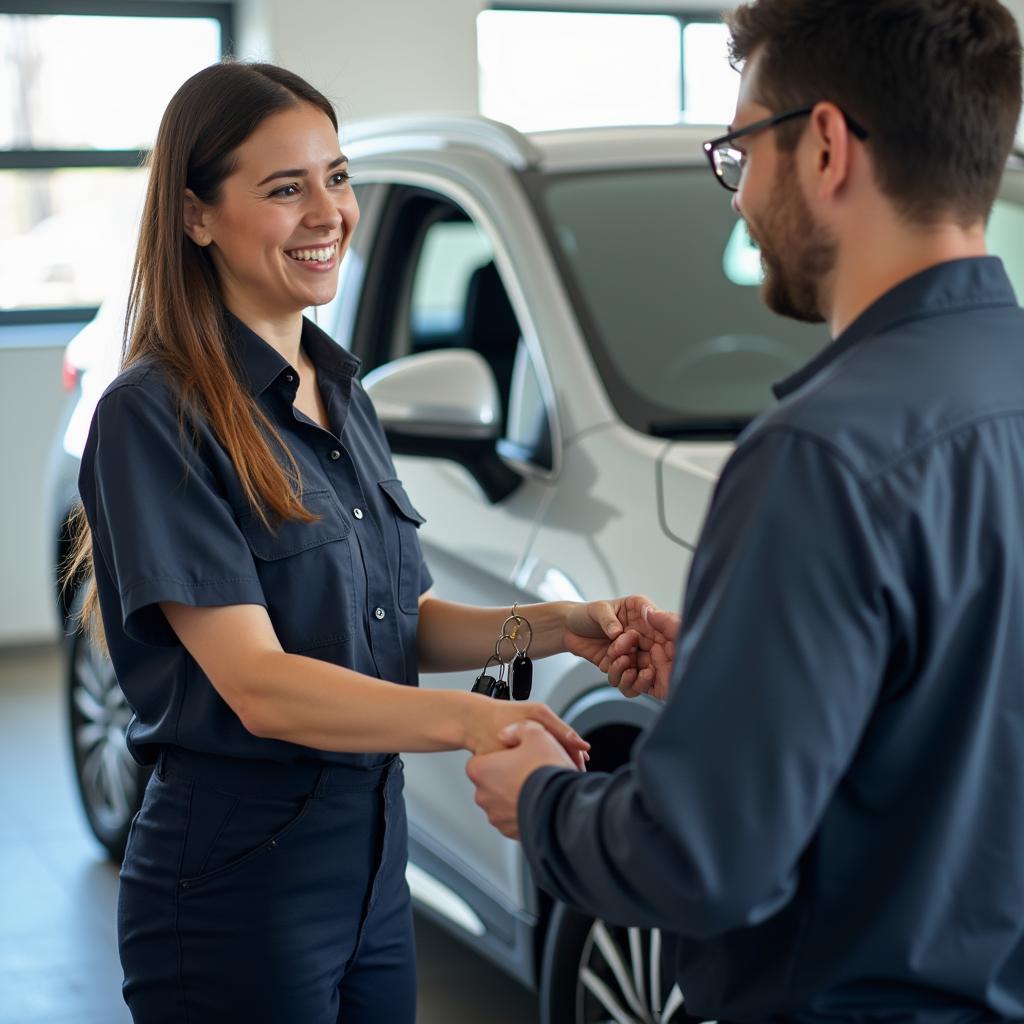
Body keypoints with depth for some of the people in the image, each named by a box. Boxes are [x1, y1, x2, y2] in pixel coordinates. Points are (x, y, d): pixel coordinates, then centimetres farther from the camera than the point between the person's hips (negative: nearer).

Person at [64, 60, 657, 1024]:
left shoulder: (341, 393, 10)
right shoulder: (156, 413, -16)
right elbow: (256, 684, -22)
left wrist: (551, 626, -6)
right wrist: (469, 720, -35)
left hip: (372, 859, 8)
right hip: (235, 879, -8)